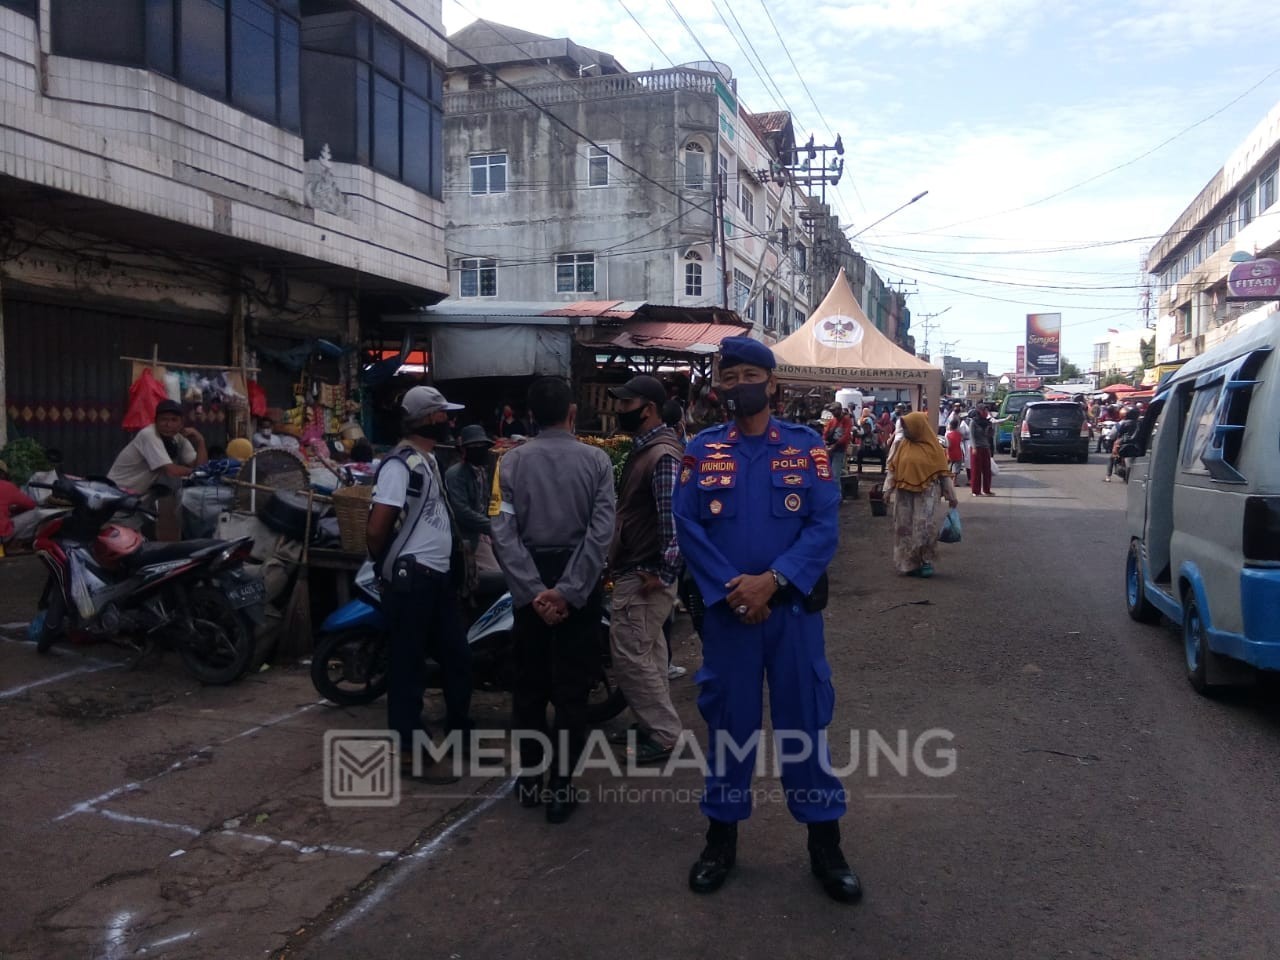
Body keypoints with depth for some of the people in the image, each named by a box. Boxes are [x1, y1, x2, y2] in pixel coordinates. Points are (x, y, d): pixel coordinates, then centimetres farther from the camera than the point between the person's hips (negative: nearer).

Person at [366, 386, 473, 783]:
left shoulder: (430, 459, 14)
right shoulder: (400, 464, -17)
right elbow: (376, 529, -21)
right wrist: (385, 564, -5)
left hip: (438, 576, 10)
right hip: (412, 579, -10)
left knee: (457, 656, 16)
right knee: (409, 664, 0)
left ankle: (460, 733, 32)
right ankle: (408, 751, 11)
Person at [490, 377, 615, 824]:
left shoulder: (511, 461, -4)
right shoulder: (596, 460, -6)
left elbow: (503, 533, -13)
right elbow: (601, 531, -15)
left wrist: (533, 591, -13)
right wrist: (568, 591, -15)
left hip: (530, 584, 2)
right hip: (580, 583, -1)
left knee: (529, 683, 15)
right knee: (572, 687, 6)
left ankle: (530, 778, 26)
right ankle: (560, 788, 9)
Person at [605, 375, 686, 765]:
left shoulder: (663, 454, -19)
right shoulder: (643, 448, 13)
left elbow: (675, 519, -25)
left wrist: (663, 574, -24)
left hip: (646, 575, -10)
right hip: (634, 570, 10)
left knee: (631, 655, -6)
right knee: (647, 651, 17)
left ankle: (664, 733, 5)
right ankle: (656, 726, 28)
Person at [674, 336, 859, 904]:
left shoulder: (807, 448, 1)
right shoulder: (701, 451, 2)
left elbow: (825, 526, -6)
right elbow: (688, 528, -5)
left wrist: (774, 580, -18)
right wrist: (730, 590, -15)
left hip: (794, 608, 0)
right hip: (725, 610, 1)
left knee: (805, 720, 6)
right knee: (727, 720, 10)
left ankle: (825, 846, 21)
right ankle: (721, 839, 26)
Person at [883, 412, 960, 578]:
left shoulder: (933, 446, -2)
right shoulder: (899, 444, 3)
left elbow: (943, 471, 1)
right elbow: (892, 468, 7)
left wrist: (950, 494, 1)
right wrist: (888, 490, 3)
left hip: (927, 492, -3)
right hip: (904, 493, 3)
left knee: (925, 526, -6)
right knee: (905, 527, 4)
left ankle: (926, 561, 8)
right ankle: (909, 562, 15)